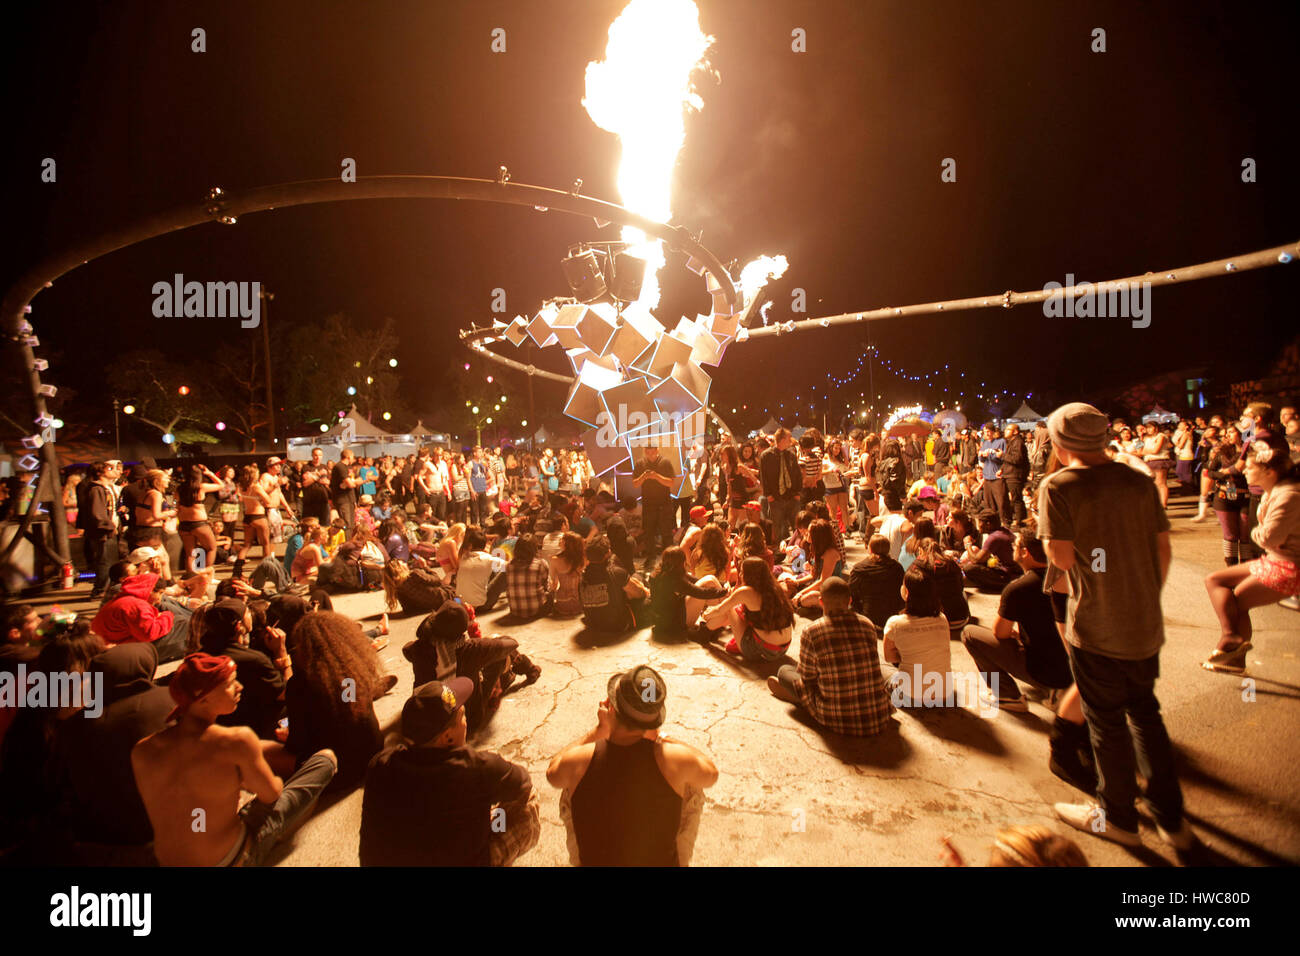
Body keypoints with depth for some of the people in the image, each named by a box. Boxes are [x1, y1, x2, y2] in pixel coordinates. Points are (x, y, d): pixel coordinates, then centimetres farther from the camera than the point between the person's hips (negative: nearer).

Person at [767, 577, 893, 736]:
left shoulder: (812, 633, -13)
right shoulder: (867, 625, -1)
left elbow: (807, 676, 1)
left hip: (838, 722, -4)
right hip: (880, 720, 4)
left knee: (785, 670, 13)